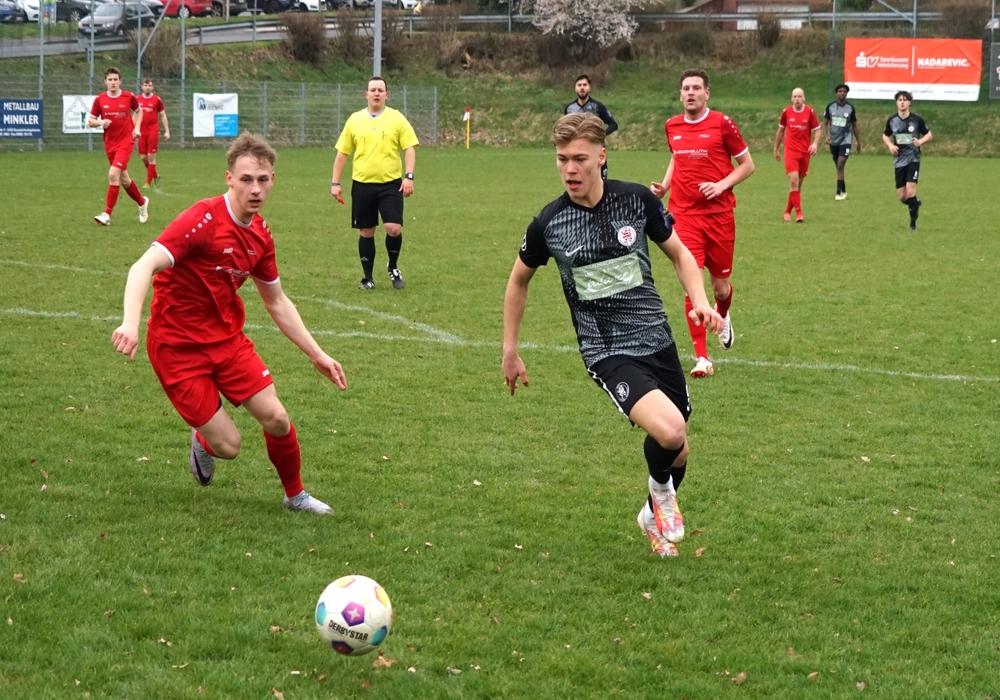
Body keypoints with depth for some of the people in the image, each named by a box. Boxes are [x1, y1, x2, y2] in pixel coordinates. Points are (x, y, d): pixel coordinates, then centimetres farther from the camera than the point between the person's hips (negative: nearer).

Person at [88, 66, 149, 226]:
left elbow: (138, 110, 17)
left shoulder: (129, 97, -4)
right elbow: (90, 121, 4)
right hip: (110, 144, 4)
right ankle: (142, 202, 39)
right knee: (124, 179, 13)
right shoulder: (100, 99, -1)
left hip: (126, 142, -4)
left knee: (113, 174, -20)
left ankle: (107, 214, -18)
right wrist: (101, 122, -16)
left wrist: (136, 127, 3)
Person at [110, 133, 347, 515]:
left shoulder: (260, 234, 1)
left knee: (277, 420, -3)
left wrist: (317, 355, 14)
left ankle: (296, 495, 23)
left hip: (227, 337, 6)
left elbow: (277, 302, 15)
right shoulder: (203, 220, -22)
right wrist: (131, 323, -50)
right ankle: (203, 441, 30)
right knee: (228, 445, -8)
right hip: (177, 345, -6)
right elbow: (144, 267, -33)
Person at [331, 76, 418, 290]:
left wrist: (409, 176, -14)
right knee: (366, 232, 6)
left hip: (390, 184, -2)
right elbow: (342, 152, 10)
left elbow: (409, 148, -2)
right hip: (362, 184, 2)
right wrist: (335, 182, 6)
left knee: (393, 228, -13)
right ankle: (368, 278, 17)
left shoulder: (397, 119, 1)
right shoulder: (355, 120, 6)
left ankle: (393, 267, 13)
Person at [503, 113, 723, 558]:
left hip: (657, 341, 3)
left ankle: (657, 513, 46)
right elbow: (519, 280, 10)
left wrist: (700, 301, -8)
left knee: (677, 450, 12)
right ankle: (661, 489, 8)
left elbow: (679, 254, 9)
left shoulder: (637, 200, -6)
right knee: (669, 431, -27)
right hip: (607, 352, -3)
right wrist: (510, 352, 13)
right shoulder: (548, 224, -8)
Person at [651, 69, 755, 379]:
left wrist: (722, 185, -14)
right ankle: (701, 358, -7)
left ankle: (723, 318, 47)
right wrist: (664, 185, 8)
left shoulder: (721, 123, -5)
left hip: (719, 214, -2)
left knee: (720, 286, 9)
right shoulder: (672, 126, 6)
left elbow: (747, 164, 1)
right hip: (684, 215, 2)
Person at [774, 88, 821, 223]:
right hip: (791, 151, -1)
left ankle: (788, 211, 24)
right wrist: (776, 149, 17)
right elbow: (780, 131, 12)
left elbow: (817, 130, 2)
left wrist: (815, 143, -17)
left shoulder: (810, 111, -3)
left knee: (798, 184, 8)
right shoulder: (786, 112, -1)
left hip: (805, 151, 1)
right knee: (793, 180, -16)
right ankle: (798, 213, -16)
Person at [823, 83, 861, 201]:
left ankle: (839, 192, -17)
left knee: (840, 165, -16)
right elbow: (825, 123, 7)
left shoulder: (850, 108, -1)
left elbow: (854, 125, 8)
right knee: (839, 167, 11)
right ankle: (843, 191, 25)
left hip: (845, 141, -3)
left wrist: (858, 142, 11)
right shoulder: (830, 106, 1)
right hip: (833, 141, 3)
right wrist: (827, 136, -9)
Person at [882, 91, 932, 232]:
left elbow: (929, 134, 5)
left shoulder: (916, 120, -6)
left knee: (910, 191, -16)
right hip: (899, 161, 3)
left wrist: (920, 141, -16)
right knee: (901, 197, 3)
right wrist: (890, 145, -4)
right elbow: (885, 136, 17)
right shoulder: (891, 120, 1)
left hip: (913, 159, -3)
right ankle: (916, 204, 37)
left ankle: (913, 222, -2)